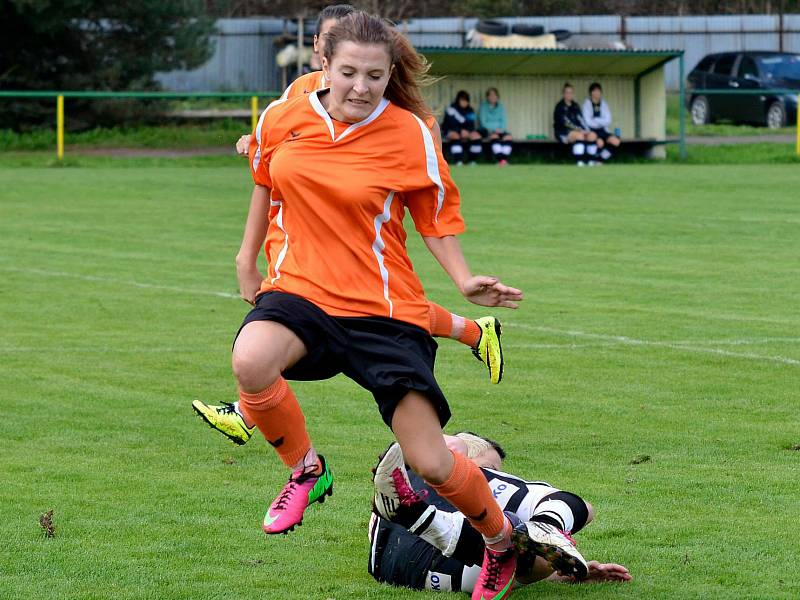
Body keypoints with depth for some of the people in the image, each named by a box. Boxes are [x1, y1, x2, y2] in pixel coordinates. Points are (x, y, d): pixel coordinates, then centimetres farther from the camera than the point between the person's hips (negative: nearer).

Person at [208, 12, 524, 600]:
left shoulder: (411, 135, -8)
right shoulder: (282, 119, -1)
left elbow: (437, 215, 4)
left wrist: (465, 280, -10)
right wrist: (248, 256, 25)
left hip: (385, 307, -2)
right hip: (299, 287, 2)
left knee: (431, 464, -7)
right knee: (251, 363, -34)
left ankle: (500, 539, 26)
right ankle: (306, 469, -4)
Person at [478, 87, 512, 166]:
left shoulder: (501, 107, 11)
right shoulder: (483, 106, 0)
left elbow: (504, 121, 9)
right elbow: (483, 122, -5)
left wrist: (501, 128, -12)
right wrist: (494, 129, -17)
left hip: (500, 130, 4)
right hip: (488, 130, -4)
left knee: (508, 137, -28)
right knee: (494, 136, -37)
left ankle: (504, 159, -35)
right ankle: (499, 159, -44)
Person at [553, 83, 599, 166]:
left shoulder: (574, 106, 16)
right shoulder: (560, 107, -6)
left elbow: (580, 119, 10)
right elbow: (566, 122, -15)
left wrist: (586, 130, -9)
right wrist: (580, 130, -22)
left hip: (577, 130, 7)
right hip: (563, 133, -7)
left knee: (593, 135, -18)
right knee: (579, 135, -36)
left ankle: (591, 161, -19)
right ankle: (579, 161, -39)